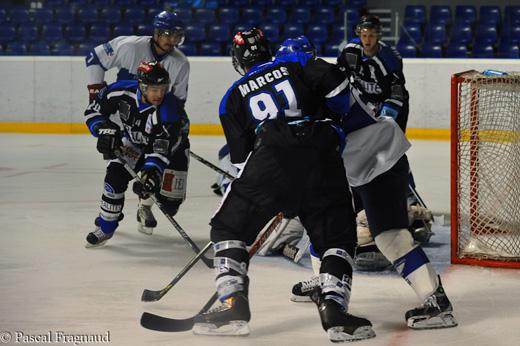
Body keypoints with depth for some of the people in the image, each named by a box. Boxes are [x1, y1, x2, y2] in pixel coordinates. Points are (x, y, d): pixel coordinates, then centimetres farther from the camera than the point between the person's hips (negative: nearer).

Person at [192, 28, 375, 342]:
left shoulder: (233, 97, 24)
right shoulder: (295, 65, 22)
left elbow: (242, 156, 20)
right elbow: (336, 84, 5)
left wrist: (279, 199, 29)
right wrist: (336, 124, 23)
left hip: (271, 160, -1)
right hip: (322, 158, 1)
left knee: (229, 227, 15)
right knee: (338, 236, 13)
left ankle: (233, 304, 3)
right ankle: (335, 310, -4)